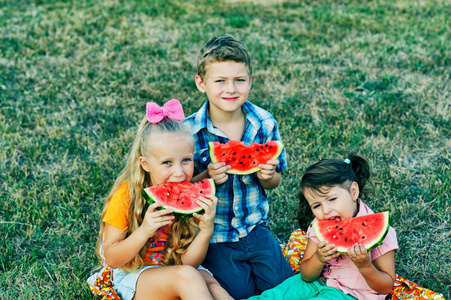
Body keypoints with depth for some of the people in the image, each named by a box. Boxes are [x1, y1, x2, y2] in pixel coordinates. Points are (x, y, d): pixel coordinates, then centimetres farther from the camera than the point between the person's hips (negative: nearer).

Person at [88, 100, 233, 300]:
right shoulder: (126, 195, -18)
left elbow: (188, 262, -10)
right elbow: (111, 259, -14)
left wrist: (206, 231, -28)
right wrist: (144, 232, -31)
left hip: (174, 272, 3)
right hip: (131, 276, -3)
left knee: (209, 282, -30)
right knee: (187, 276, -31)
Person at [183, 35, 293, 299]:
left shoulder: (265, 123, -7)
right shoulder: (189, 132, -17)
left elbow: (275, 182, 5)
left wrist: (267, 176, -18)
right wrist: (207, 178, -27)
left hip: (255, 228, 3)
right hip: (213, 235, -3)